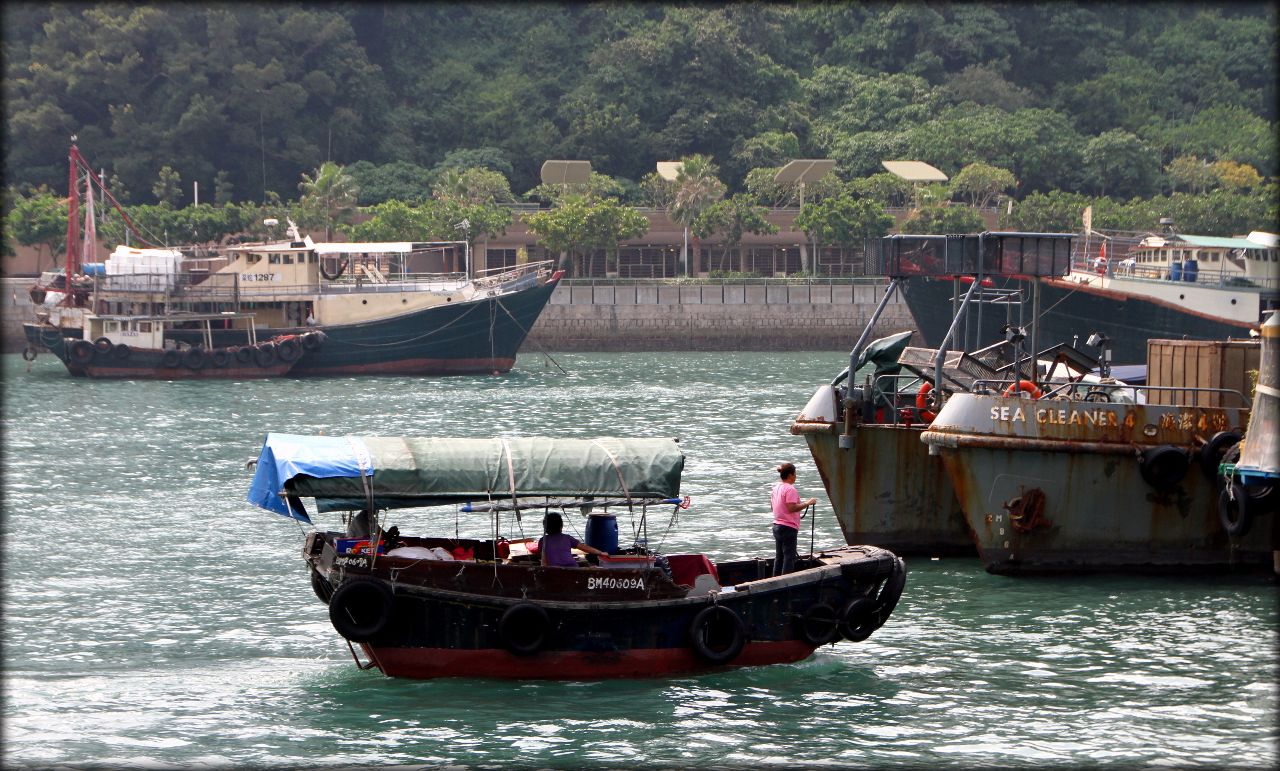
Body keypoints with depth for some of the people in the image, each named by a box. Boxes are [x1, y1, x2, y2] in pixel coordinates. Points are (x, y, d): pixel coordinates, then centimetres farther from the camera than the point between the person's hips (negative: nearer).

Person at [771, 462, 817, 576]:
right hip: (788, 528, -9)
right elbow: (792, 508, -24)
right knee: (789, 557, -5)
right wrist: (807, 503, -16)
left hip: (777, 526, 9)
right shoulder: (790, 489, -16)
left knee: (779, 556, 13)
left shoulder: (776, 488, 11)